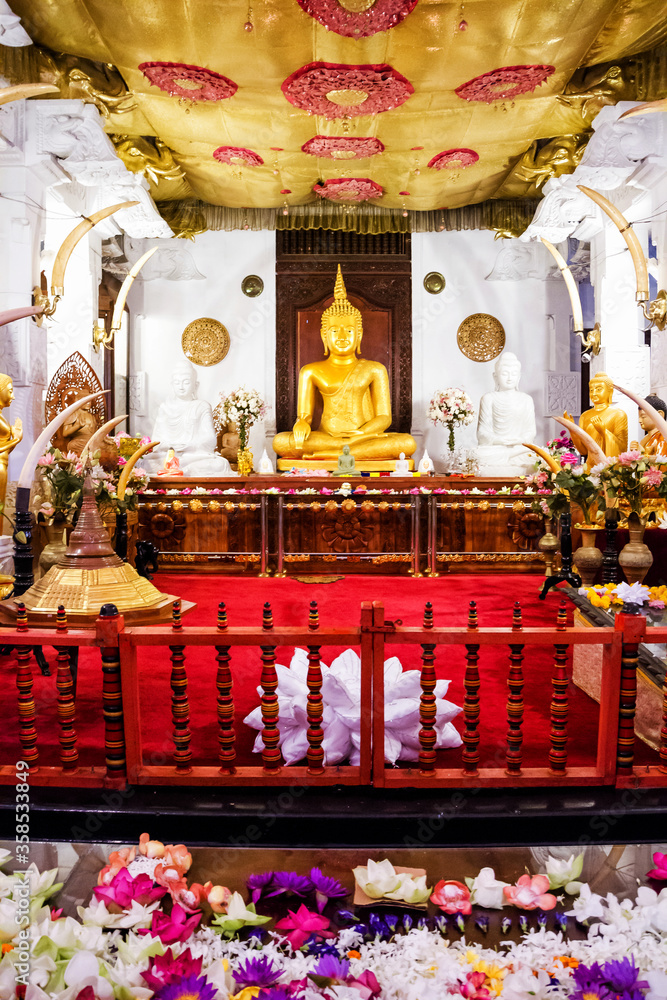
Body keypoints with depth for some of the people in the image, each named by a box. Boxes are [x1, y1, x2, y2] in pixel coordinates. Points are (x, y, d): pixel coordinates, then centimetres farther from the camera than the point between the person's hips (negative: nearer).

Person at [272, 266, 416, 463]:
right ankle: (367, 447, -25)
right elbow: (304, 416, 7)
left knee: (408, 443, -29)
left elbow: (384, 417, 5)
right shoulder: (311, 372, 12)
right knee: (280, 442, -30)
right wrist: (302, 424, -21)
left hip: (364, 433, 1)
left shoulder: (374, 369, 11)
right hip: (324, 437, 0)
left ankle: (326, 454, -29)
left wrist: (362, 432, -17)